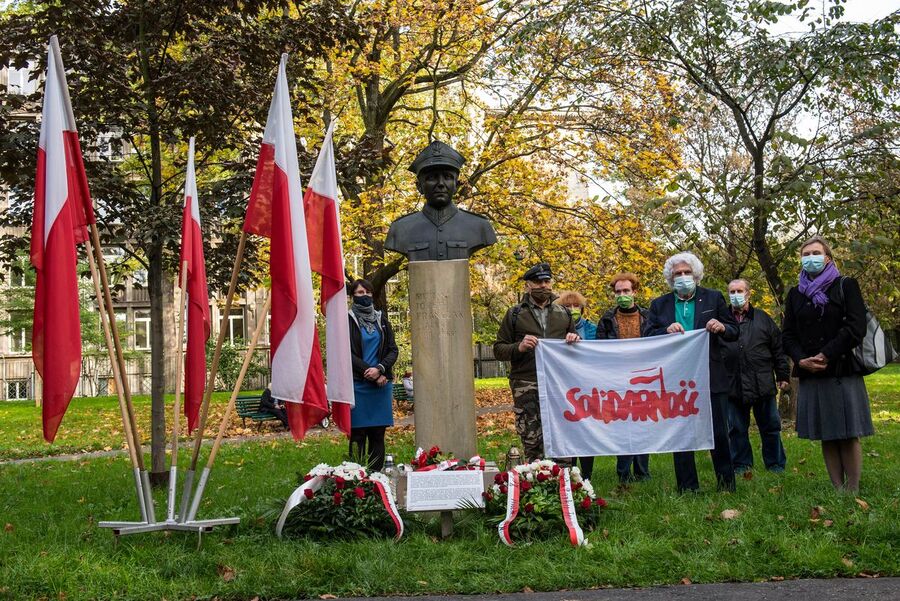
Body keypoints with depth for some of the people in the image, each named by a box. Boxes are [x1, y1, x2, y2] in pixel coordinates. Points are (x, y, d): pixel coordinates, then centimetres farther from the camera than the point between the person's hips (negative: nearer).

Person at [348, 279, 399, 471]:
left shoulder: (381, 318, 14)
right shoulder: (347, 320, 2)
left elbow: (392, 349, 9)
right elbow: (346, 353, -5)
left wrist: (380, 368, -9)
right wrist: (369, 372, -11)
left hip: (382, 382, 4)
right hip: (357, 383, -3)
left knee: (378, 435, 3)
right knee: (357, 435, -4)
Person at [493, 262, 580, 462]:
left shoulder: (563, 313, 16)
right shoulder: (515, 314, 8)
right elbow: (498, 350, 7)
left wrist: (575, 340, 2)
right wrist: (519, 347, -12)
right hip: (526, 387, -2)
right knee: (532, 442, -4)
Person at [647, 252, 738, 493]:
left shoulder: (714, 298, 6)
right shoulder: (659, 305, 8)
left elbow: (734, 332, 6)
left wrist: (722, 327, -16)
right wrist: (667, 331, -15)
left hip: (711, 378, -1)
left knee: (719, 434, 3)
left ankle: (726, 484, 16)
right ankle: (687, 488, 13)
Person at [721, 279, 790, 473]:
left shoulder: (763, 318, 7)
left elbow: (778, 349, 8)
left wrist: (783, 376, 3)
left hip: (763, 384, 0)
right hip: (733, 386, 0)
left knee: (770, 427, 6)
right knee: (737, 429, 6)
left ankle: (776, 465, 18)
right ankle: (741, 465, 17)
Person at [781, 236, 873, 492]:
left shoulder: (846, 286, 4)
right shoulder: (795, 294, 14)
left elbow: (856, 327, -7)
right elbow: (788, 334, 10)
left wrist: (826, 355, -13)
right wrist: (801, 360, -8)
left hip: (843, 371, -3)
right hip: (811, 374, 4)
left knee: (848, 434, -3)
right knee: (826, 436, 5)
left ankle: (852, 491, 2)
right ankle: (837, 489, 9)